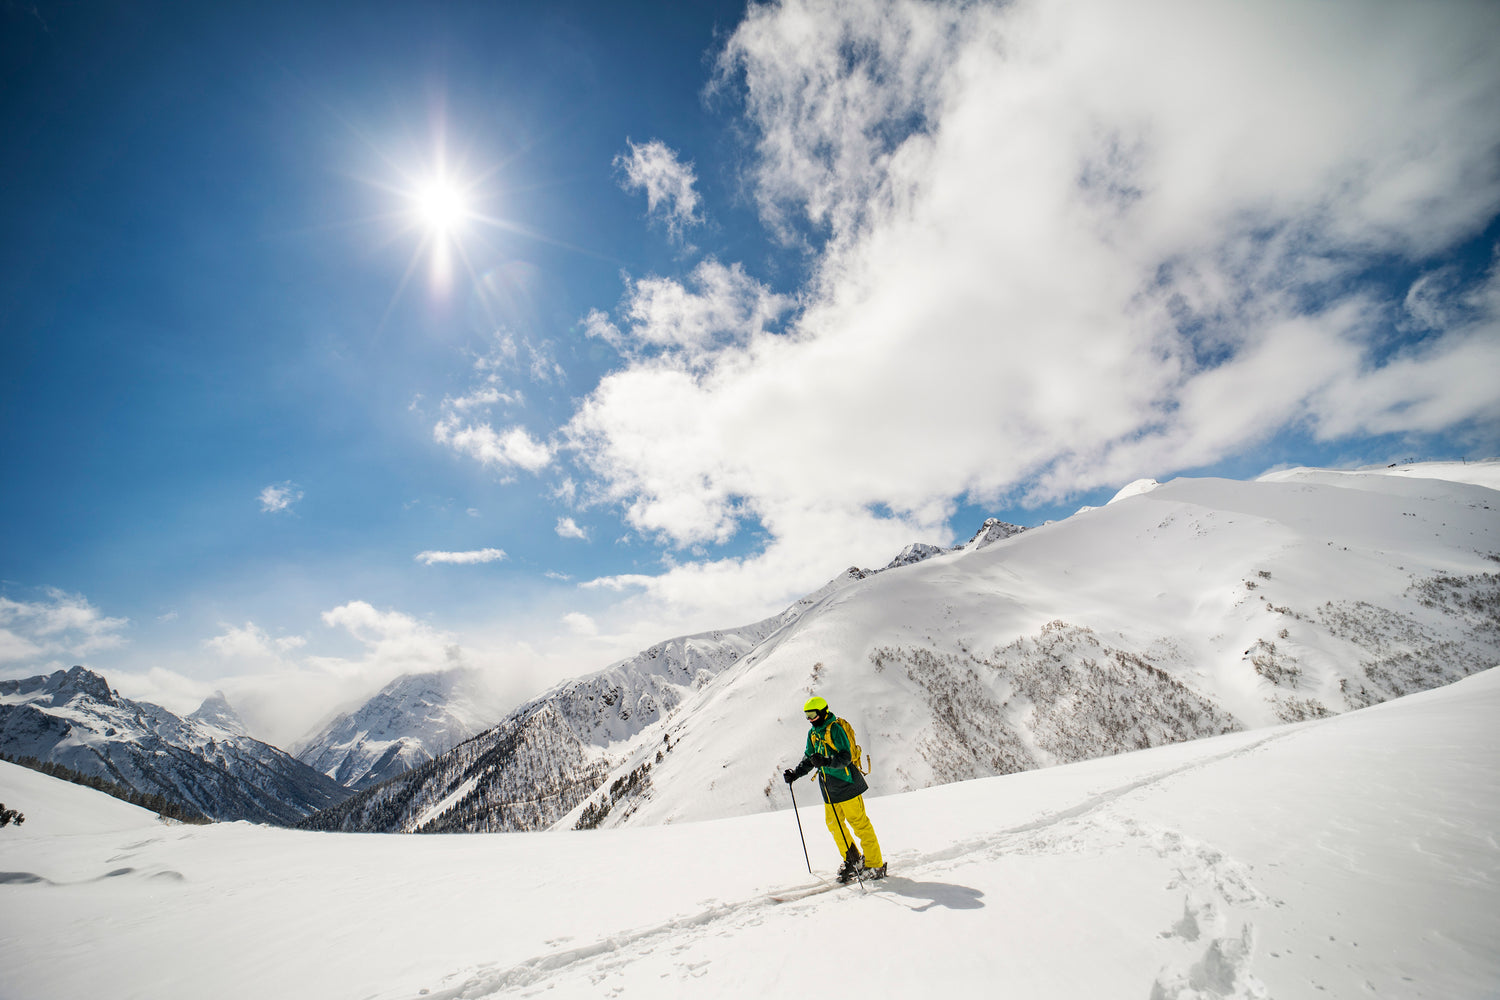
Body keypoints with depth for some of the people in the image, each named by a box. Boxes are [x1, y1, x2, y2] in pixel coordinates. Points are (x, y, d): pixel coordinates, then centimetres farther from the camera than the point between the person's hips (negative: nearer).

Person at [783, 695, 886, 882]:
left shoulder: (835, 729, -16)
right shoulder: (813, 733, 10)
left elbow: (846, 757, -23)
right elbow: (809, 758, 20)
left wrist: (825, 761, -37)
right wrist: (795, 773, 9)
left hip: (846, 783, -8)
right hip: (829, 787, 8)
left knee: (859, 823, -2)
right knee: (834, 824, 10)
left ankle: (875, 865, 9)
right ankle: (852, 861, 26)